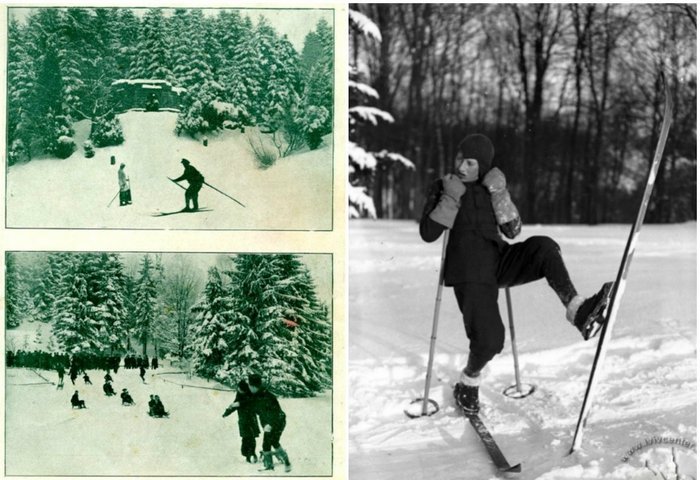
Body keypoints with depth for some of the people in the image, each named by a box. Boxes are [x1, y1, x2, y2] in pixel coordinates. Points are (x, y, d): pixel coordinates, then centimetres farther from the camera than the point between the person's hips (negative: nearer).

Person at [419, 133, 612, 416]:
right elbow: (428, 234, -5)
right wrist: (450, 199, -14)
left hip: (500, 262, 3)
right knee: (489, 341, -18)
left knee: (543, 246, -27)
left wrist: (500, 194, -9)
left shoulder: (492, 188, 12)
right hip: (470, 273, -3)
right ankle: (468, 384, 13)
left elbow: (512, 231, 2)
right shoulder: (442, 187, 5)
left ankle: (577, 310, -33)